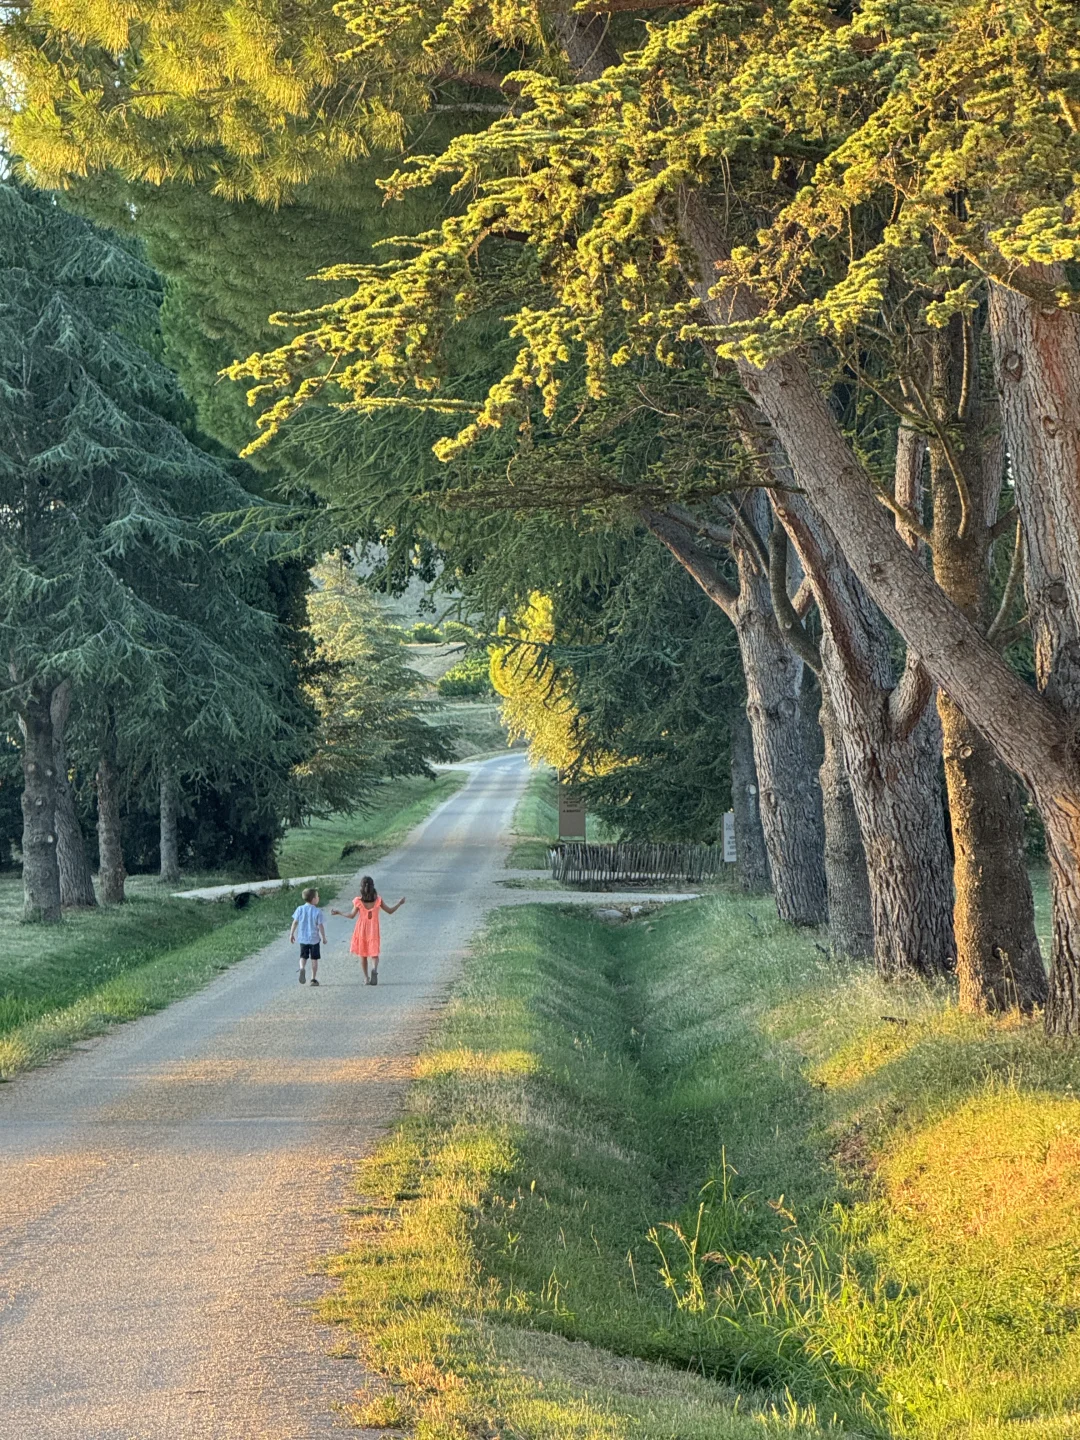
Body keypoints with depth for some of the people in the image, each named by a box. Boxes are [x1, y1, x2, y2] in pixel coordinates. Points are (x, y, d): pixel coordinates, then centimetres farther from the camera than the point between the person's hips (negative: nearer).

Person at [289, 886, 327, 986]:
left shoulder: (300, 909, -3)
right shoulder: (317, 911, -12)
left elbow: (295, 923, -1)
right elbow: (320, 926, -10)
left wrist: (292, 934, 10)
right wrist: (324, 937, 1)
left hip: (302, 938, 2)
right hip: (314, 938, -2)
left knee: (303, 956, 13)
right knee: (314, 959, 9)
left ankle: (302, 968, -17)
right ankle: (313, 978, 11)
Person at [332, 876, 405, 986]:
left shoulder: (358, 901, -11)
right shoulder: (378, 899, -8)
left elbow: (351, 915, -3)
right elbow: (390, 911, 1)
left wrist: (338, 912, 10)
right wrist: (399, 904, 16)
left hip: (361, 930, 0)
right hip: (373, 930, 0)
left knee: (363, 954, 14)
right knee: (374, 954, 3)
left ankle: (366, 977, 18)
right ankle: (374, 969, -27)